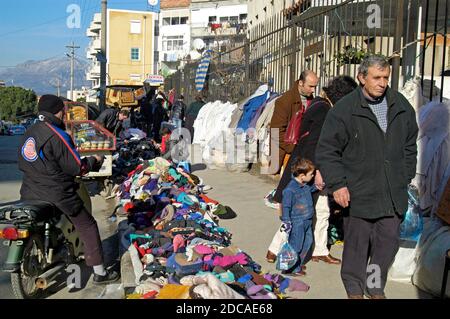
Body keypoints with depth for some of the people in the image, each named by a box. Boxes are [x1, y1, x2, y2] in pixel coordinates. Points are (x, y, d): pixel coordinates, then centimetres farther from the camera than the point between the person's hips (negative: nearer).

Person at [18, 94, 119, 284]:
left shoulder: (28, 134, 8)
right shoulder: (57, 136, -16)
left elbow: (23, 165, 17)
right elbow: (77, 168, -15)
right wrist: (94, 161, 2)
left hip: (29, 195, 7)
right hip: (57, 195, -7)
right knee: (88, 227, 6)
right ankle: (100, 273, 9)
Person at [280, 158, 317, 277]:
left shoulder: (305, 185, 3)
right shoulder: (290, 189, -22)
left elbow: (311, 189, 28)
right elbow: (286, 206, -18)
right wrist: (286, 221, -19)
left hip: (307, 221, 9)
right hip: (297, 223, -9)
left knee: (307, 242, 18)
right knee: (296, 245, -1)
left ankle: (298, 263, 35)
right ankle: (291, 268, 14)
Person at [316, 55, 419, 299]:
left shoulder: (401, 106, 6)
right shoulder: (344, 110, -9)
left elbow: (410, 147, 17)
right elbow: (326, 151, -6)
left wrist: (405, 178, 13)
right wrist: (337, 184, -12)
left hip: (394, 195, 4)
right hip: (359, 194, -4)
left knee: (389, 243, 11)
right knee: (357, 244, 7)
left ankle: (376, 287, 33)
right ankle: (355, 289, 27)